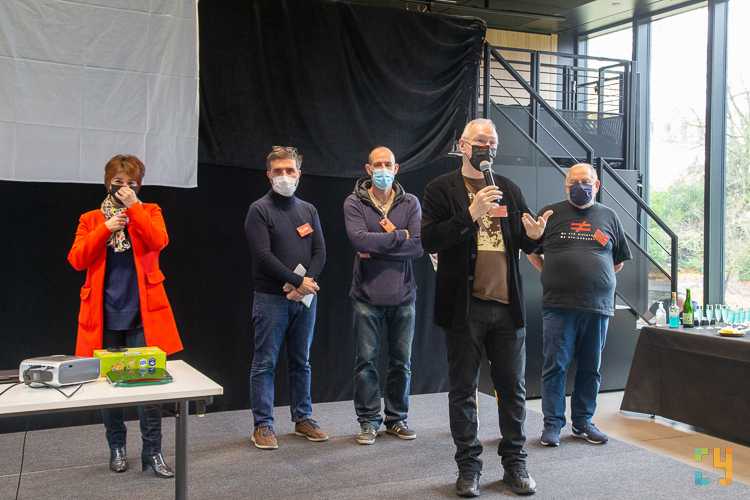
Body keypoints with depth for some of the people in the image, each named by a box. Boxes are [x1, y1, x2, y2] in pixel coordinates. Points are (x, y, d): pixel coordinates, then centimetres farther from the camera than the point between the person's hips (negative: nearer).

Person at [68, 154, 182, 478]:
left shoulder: (148, 212, 9)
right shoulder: (91, 220, 13)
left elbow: (159, 241, -12)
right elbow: (77, 260, -1)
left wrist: (133, 207, -13)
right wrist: (106, 229, -9)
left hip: (142, 315, -2)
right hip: (104, 315, 2)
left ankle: (152, 453, 4)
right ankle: (117, 448, 24)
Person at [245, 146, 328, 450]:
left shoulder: (308, 210, 13)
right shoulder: (259, 210, -3)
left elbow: (320, 253, 6)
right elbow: (264, 256, -13)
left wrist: (306, 282, -11)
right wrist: (298, 282, -15)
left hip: (305, 298, 5)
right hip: (271, 298, -5)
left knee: (301, 362, 12)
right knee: (265, 362, 0)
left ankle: (303, 419, 23)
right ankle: (262, 425, 9)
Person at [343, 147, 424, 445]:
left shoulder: (410, 203, 4)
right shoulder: (354, 203, -1)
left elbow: (419, 246, -9)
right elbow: (360, 239, -18)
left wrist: (376, 248, -13)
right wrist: (399, 236, -12)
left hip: (402, 295, 2)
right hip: (367, 295, -2)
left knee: (401, 362, 10)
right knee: (366, 361, 4)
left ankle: (397, 418, 25)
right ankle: (368, 421, 18)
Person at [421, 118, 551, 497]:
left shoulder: (509, 189, 13)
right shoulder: (441, 189, 0)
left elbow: (526, 243, 16)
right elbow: (429, 241, -12)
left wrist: (534, 236, -8)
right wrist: (469, 214, -21)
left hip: (507, 306, 4)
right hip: (463, 306, -3)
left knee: (513, 387, 9)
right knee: (463, 389, 6)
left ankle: (515, 463, 23)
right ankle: (468, 466, 19)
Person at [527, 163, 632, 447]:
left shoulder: (608, 217, 12)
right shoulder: (551, 213, 6)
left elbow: (619, 260, 20)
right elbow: (532, 251, 12)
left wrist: (600, 279, 10)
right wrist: (552, 274, 3)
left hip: (598, 306, 3)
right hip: (559, 306, -2)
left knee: (590, 368, 9)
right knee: (555, 365, -2)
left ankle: (583, 422, 22)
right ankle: (552, 424, 8)